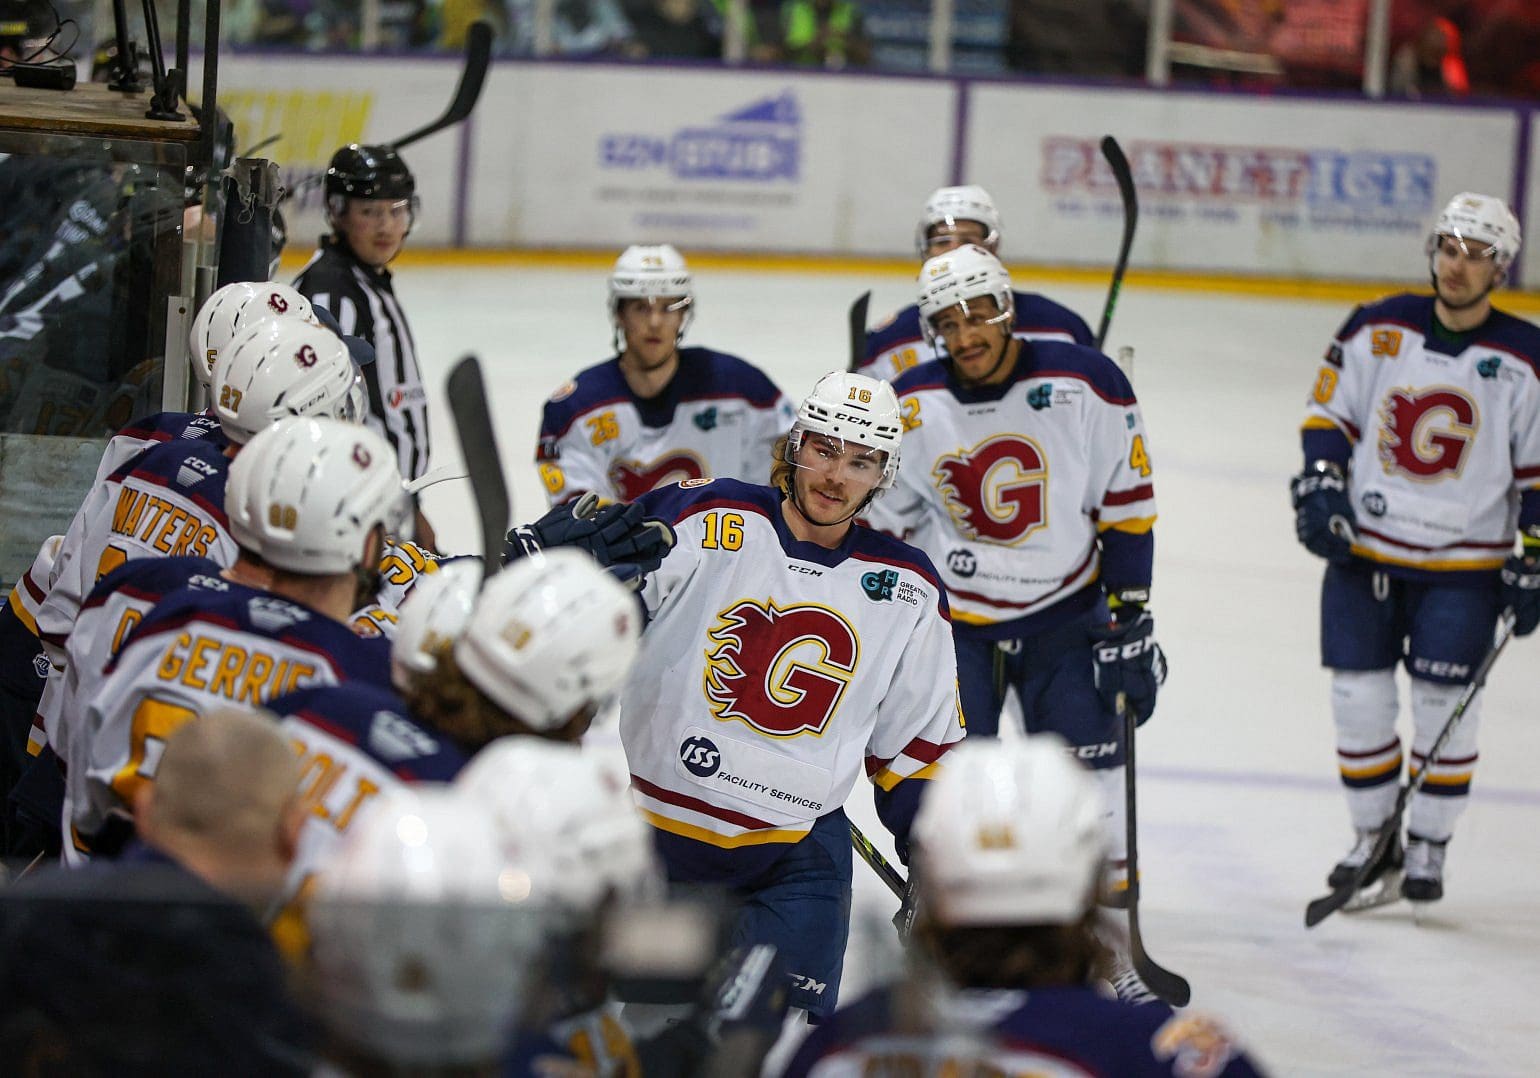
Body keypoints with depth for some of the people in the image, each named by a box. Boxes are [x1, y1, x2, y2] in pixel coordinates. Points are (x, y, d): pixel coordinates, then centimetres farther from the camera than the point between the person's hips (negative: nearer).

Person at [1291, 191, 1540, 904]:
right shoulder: (1377, 331, -1)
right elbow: (1329, 413, 7)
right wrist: (1320, 489, -7)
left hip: (1464, 566, -2)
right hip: (1364, 550, 2)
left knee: (1444, 707, -2)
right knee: (1359, 699, 3)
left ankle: (1428, 845, 14)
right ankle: (1373, 836, 20)